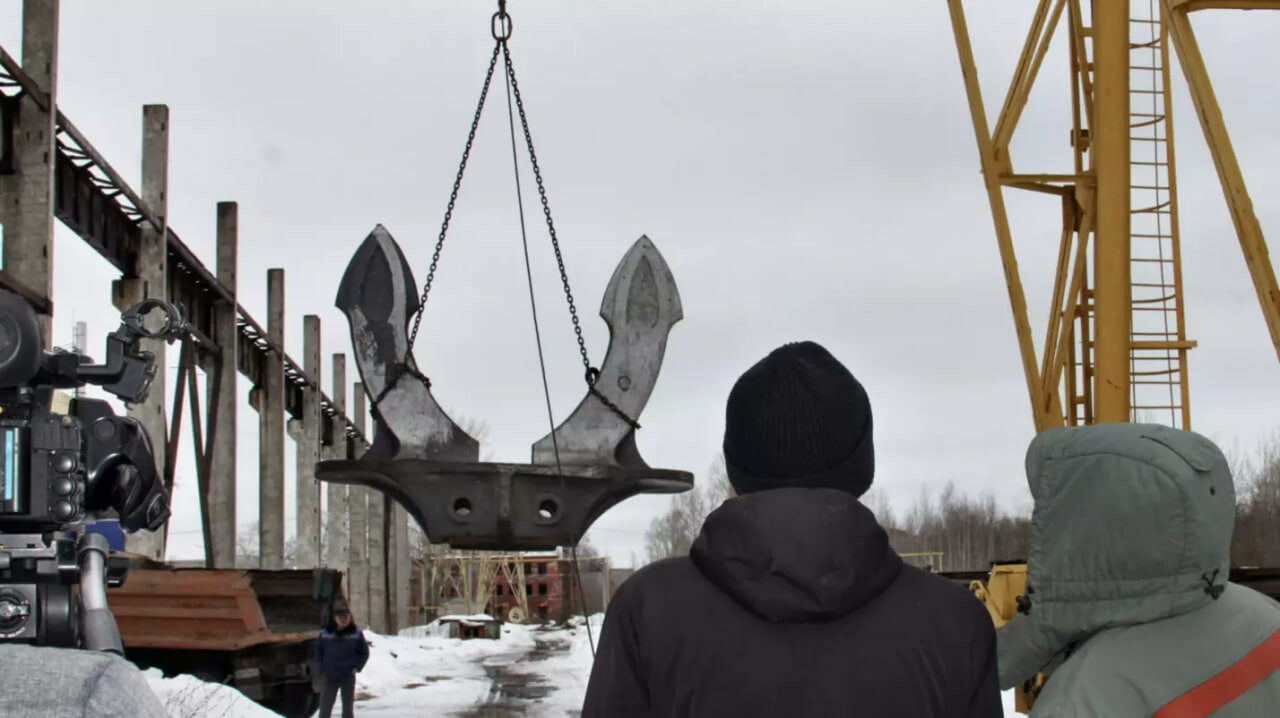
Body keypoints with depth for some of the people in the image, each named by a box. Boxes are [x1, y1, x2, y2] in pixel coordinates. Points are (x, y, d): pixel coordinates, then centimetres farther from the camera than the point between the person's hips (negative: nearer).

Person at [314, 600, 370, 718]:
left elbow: (364, 653, 4)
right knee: (325, 708, 4)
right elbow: (318, 653, 8)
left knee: (348, 708, 9)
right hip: (330, 677, 0)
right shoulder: (325, 634, -4)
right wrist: (322, 670, 0)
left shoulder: (357, 634, -5)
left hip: (348, 677, 0)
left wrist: (357, 667, -7)